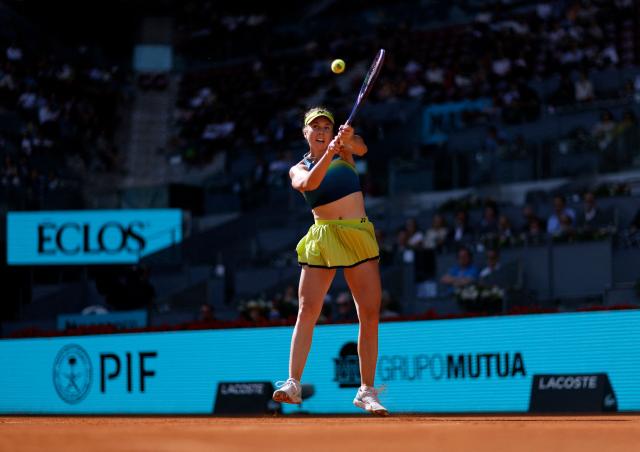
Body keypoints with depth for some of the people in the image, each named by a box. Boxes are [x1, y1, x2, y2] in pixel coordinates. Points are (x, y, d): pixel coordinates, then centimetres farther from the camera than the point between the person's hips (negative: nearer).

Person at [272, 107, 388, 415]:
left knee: (370, 315, -5)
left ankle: (367, 390, 1)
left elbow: (361, 149, -11)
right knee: (307, 312, -12)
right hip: (322, 237, -1)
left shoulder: (344, 151, 12)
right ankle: (293, 384, -10)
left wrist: (348, 139, -33)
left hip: (358, 235, 1)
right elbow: (310, 183, -16)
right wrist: (329, 154, -30)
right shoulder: (298, 170, 8)